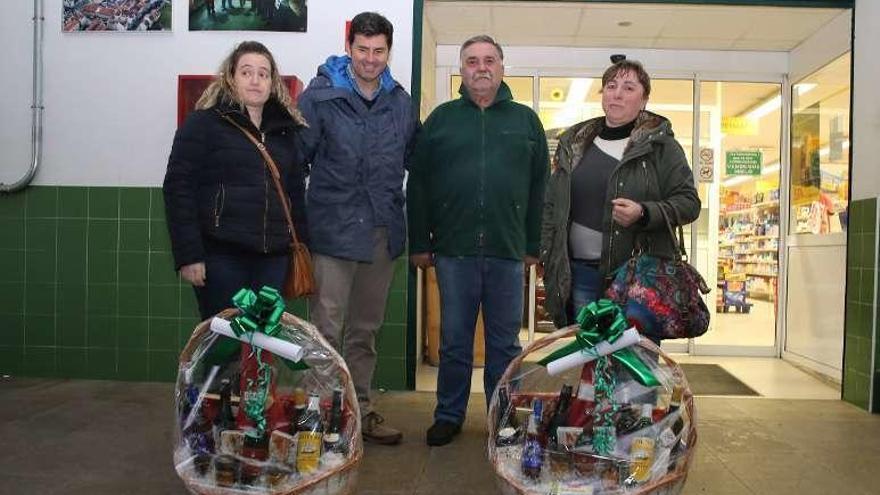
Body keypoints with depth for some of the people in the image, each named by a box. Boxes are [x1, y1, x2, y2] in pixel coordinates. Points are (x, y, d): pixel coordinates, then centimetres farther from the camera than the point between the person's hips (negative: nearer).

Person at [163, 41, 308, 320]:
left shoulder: (286, 129, 15)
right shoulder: (204, 123, 0)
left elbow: (296, 193, 19)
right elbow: (178, 189, -6)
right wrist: (188, 255, -13)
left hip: (272, 257, 5)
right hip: (221, 257, -4)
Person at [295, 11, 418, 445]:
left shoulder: (401, 103, 8)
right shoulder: (319, 96, -5)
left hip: (383, 234, 5)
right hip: (333, 232, -4)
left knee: (365, 332, 15)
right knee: (327, 331, -1)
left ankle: (361, 410, 29)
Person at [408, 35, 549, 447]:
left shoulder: (526, 120, 9)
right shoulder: (441, 118, 8)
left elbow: (539, 187, 7)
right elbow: (417, 184, 5)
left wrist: (534, 245, 3)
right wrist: (420, 243, 0)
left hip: (508, 252, 1)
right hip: (453, 250, 0)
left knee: (504, 343, 11)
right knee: (454, 341, 9)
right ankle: (448, 415, 25)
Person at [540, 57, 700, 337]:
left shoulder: (660, 146, 0)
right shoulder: (574, 143, 13)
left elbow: (689, 203, -3)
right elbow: (552, 204, 17)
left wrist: (643, 213, -20)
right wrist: (547, 255, 10)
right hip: (579, 273, 4)